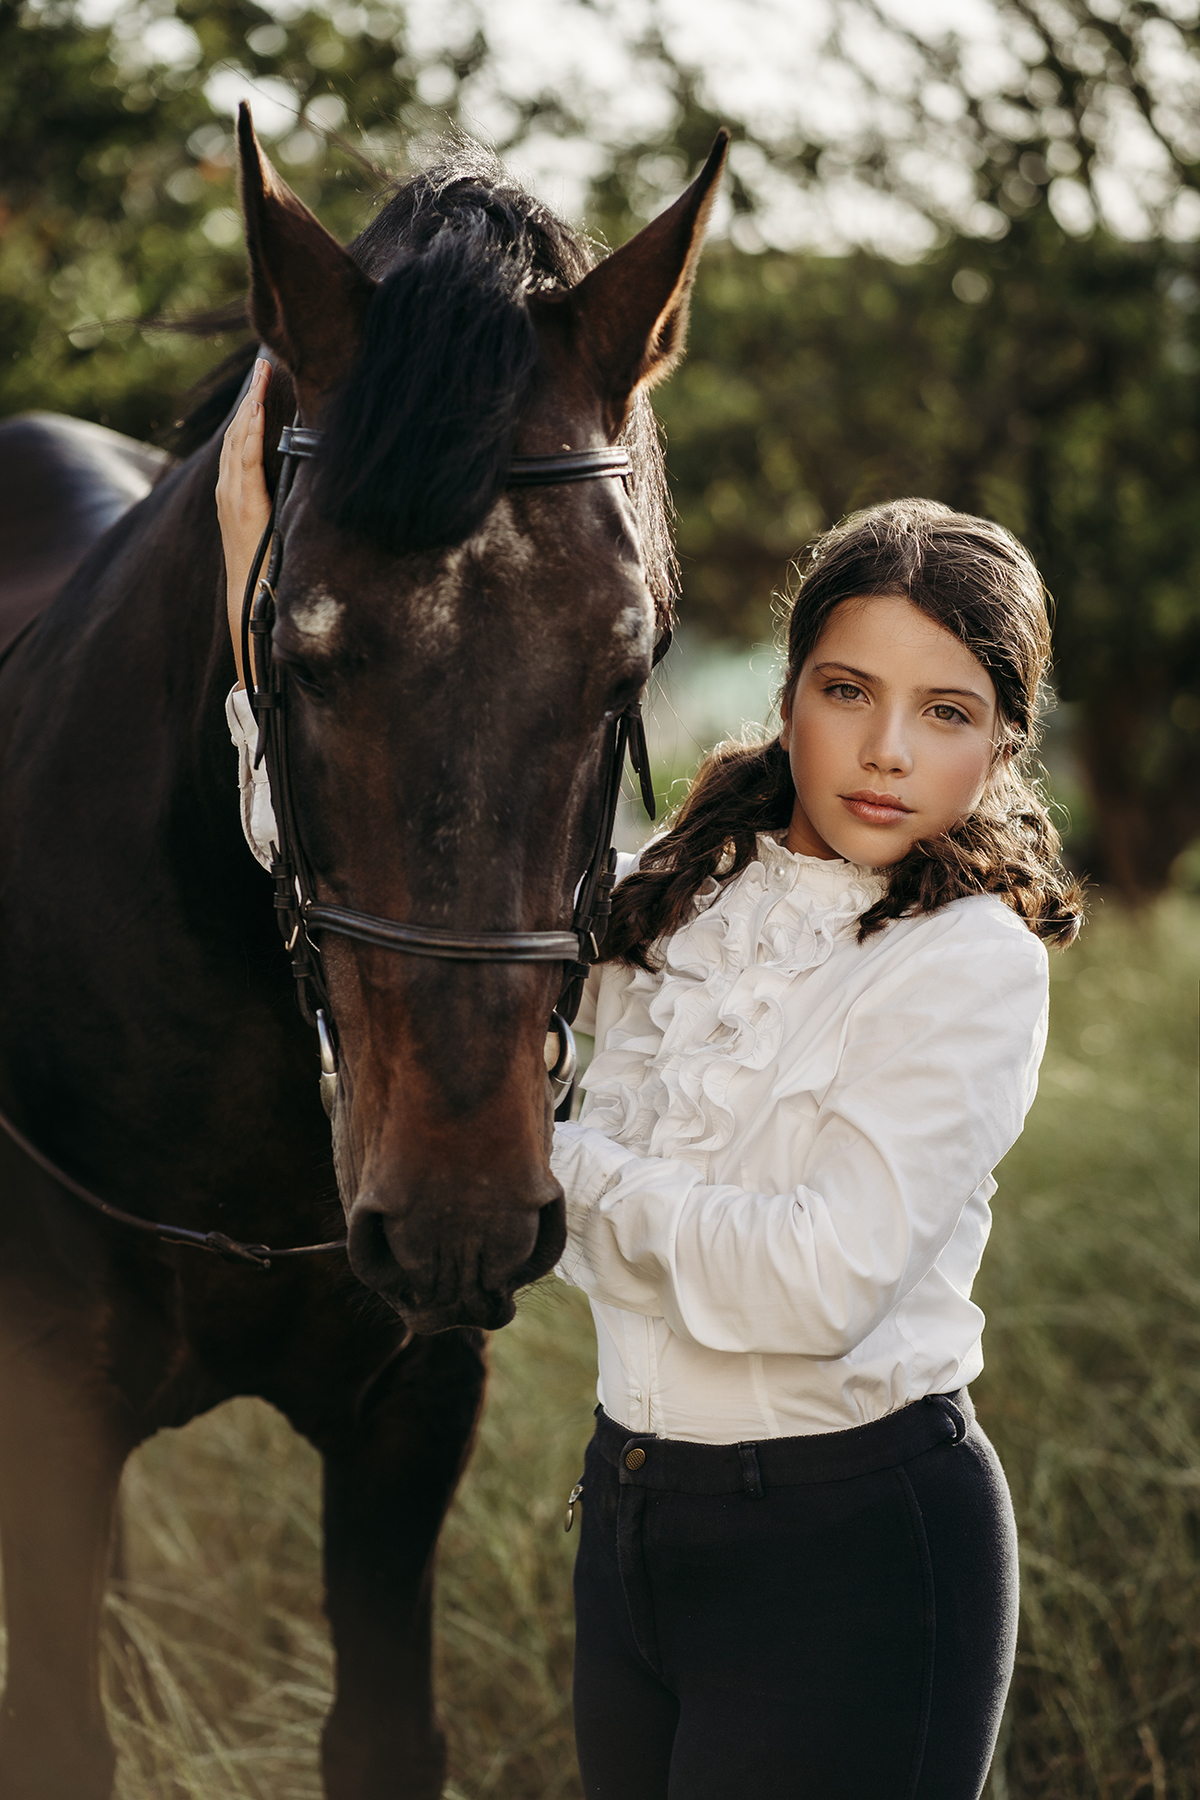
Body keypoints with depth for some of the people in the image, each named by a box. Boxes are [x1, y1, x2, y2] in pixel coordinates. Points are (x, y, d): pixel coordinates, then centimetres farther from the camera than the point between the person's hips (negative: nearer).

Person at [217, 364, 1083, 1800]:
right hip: (632, 1517, 7)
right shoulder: (672, 903, 5)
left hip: (853, 1544, -6)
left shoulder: (970, 963, -14)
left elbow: (826, 1280, -22)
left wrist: (560, 1158, -12)